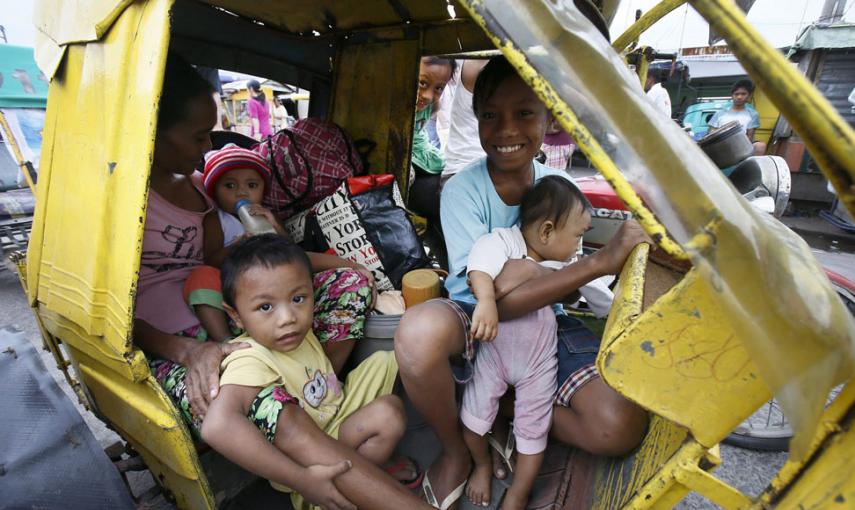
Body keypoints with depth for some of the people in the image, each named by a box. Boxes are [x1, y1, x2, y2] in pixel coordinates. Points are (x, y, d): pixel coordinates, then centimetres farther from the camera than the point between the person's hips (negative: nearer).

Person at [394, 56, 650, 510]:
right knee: (419, 332, -37)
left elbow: (570, 278, 2)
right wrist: (600, 261, -30)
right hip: (475, 320, -2)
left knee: (621, 428, -20)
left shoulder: (559, 185, -4)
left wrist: (534, 273, -21)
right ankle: (455, 451, -5)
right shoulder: (463, 190, -16)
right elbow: (497, 300, -25)